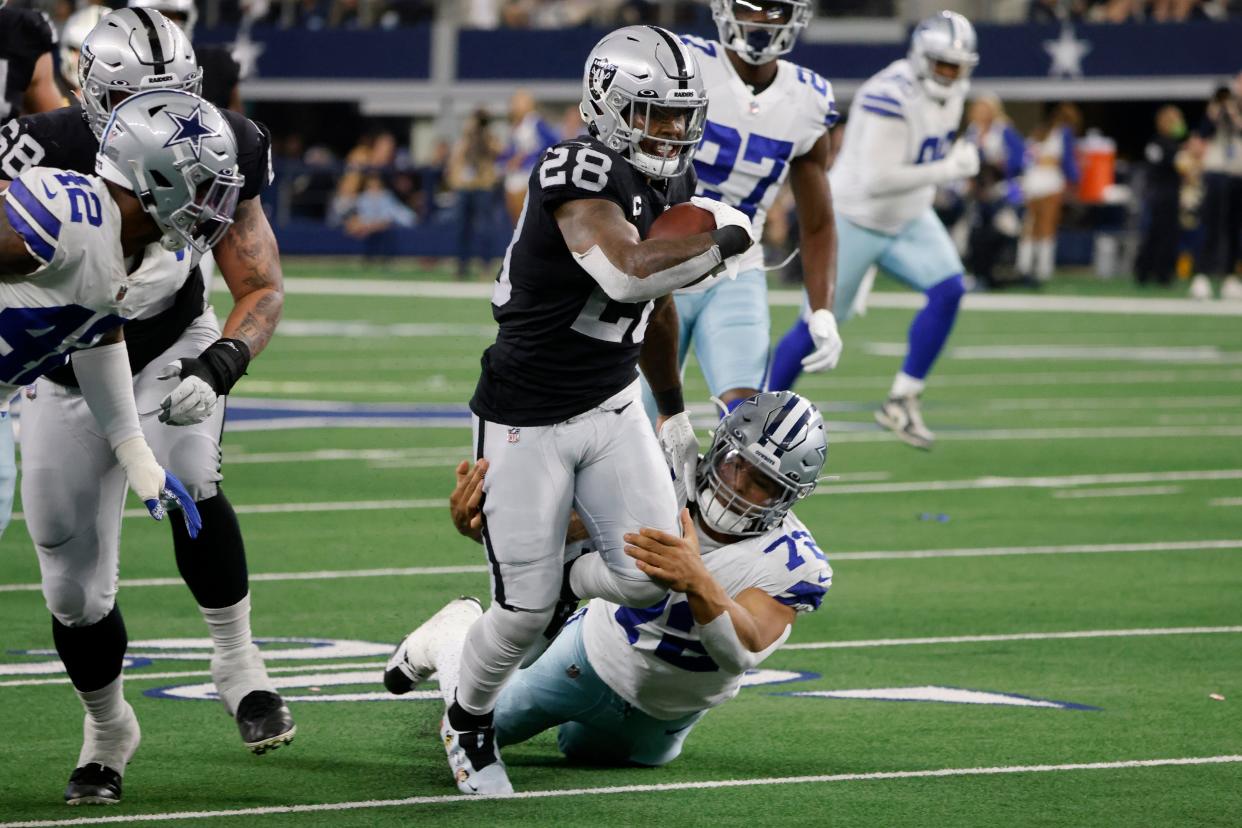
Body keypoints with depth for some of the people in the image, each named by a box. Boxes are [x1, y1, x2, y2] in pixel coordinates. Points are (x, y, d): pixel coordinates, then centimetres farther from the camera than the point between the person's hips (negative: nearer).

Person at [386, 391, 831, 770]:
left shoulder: (794, 564, -33)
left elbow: (743, 651, -48)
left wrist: (697, 582, -68)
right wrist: (477, 524, -52)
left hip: (665, 716, 1)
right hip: (597, 660, -1)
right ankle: (456, 631, 42)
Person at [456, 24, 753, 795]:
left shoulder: (670, 185, 4)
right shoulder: (581, 175, -23)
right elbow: (626, 273, -41)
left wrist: (675, 413, 24)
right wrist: (723, 239, -27)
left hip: (612, 410, 7)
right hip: (528, 420, -7)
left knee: (650, 572, -10)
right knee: (525, 610, -3)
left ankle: (564, 586, 24)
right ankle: (469, 721, 27)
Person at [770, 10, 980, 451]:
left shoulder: (950, 92, -3)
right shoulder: (891, 99, -31)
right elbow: (877, 180, -34)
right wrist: (948, 169, -32)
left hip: (907, 220, 7)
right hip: (855, 220, -7)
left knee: (948, 290, -15)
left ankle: (902, 401, -7)